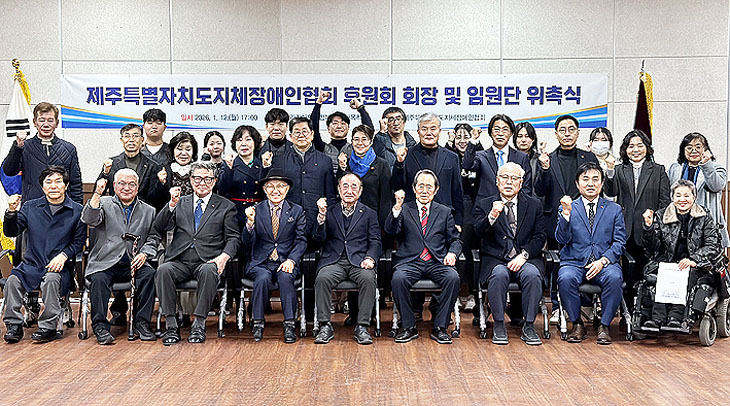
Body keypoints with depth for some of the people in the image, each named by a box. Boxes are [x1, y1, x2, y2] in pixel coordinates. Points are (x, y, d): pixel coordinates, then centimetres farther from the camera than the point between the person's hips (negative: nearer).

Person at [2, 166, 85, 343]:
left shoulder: (76, 210, 5)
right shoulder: (30, 207, 12)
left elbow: (79, 241, 2)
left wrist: (63, 255, -15)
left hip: (59, 265, -3)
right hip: (32, 263, 3)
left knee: (51, 279, -34)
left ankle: (48, 327, -22)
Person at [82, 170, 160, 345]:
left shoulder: (148, 211, 17)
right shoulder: (104, 204, 10)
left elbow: (153, 238, 13)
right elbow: (88, 219, -10)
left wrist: (144, 254, -6)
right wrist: (97, 194, -23)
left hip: (133, 264, 2)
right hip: (105, 264, -2)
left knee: (149, 274, -27)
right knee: (99, 279, -32)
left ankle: (141, 324, -18)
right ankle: (100, 327, -20)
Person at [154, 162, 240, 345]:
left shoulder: (225, 206, 13)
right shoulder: (180, 203, 19)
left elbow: (234, 238, 6)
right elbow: (159, 228, 7)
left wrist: (224, 256, -14)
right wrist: (172, 204, -7)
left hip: (207, 261, -2)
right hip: (179, 261, 2)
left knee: (208, 271, -36)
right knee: (163, 270, -30)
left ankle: (199, 324, -26)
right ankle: (171, 325, -23)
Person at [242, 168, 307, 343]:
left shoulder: (297, 211, 8)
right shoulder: (256, 210, 7)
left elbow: (301, 241, 2)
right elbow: (247, 242, 0)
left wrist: (291, 260, -15)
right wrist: (250, 222, -19)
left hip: (286, 262, 0)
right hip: (261, 263, 0)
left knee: (285, 277, -32)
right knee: (263, 278, -31)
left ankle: (289, 325, -25)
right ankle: (258, 323, -17)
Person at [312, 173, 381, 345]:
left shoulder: (369, 214, 17)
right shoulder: (330, 212, 18)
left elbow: (375, 242, 8)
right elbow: (319, 238, 6)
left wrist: (370, 258, -12)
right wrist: (322, 215, -9)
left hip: (359, 261, 0)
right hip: (334, 261, 1)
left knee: (368, 278, -32)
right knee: (322, 278, -30)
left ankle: (362, 327, -24)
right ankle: (325, 326, -21)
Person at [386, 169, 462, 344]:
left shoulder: (444, 212, 18)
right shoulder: (404, 210, 12)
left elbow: (455, 239, 17)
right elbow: (390, 230, -5)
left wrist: (452, 253, -6)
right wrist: (397, 208, -21)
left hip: (437, 263, 1)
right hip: (410, 262, -1)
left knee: (453, 277, -29)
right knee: (398, 278, -32)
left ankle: (439, 328, -16)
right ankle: (408, 327, -14)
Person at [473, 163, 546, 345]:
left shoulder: (534, 205, 12)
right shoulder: (484, 205, 9)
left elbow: (539, 237, 4)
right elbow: (479, 231, -8)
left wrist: (523, 255, -12)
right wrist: (492, 216, -27)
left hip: (526, 259, 1)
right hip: (496, 260, -1)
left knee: (532, 274, -31)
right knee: (499, 274, -33)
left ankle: (528, 327, -19)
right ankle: (499, 326, -19)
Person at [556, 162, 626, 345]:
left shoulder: (614, 209, 13)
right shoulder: (568, 208, 11)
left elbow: (619, 242, 6)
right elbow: (561, 239, -2)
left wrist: (603, 261, -11)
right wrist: (566, 214, -17)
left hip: (605, 263, 0)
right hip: (574, 262, 0)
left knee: (614, 278, -33)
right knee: (566, 278, -33)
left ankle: (604, 326, -14)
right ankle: (577, 324, -9)